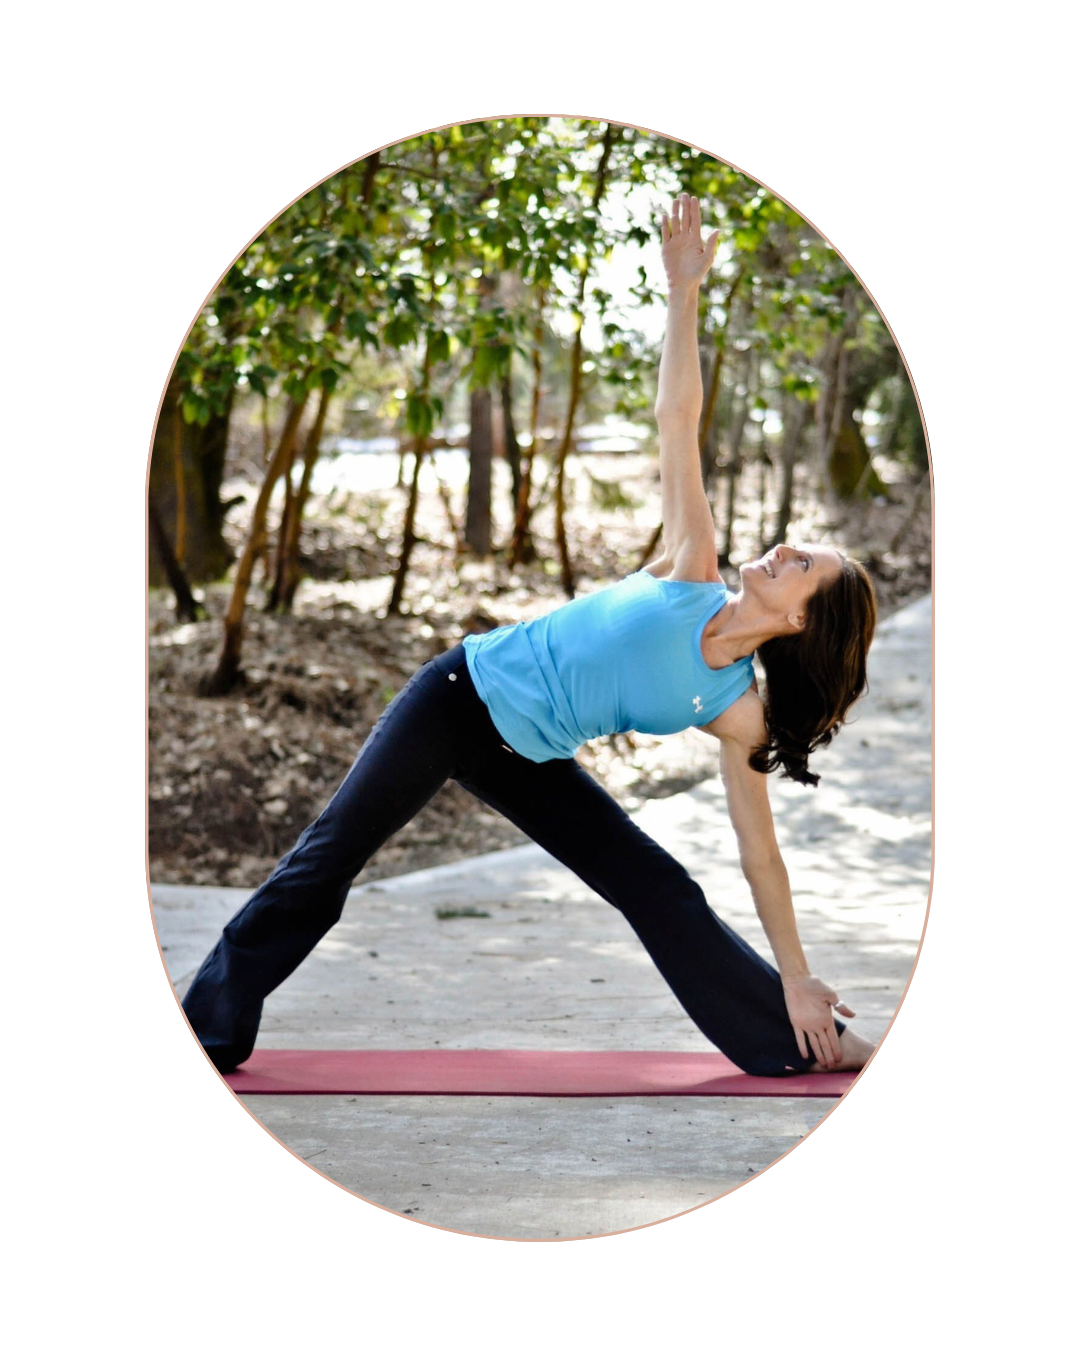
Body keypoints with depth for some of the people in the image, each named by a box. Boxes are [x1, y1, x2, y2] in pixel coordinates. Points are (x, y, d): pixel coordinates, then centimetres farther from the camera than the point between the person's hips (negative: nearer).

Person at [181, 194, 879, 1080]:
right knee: (330, 855, -5)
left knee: (660, 891, -2)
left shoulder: (738, 712, -8)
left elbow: (760, 852, -3)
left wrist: (797, 982, -5)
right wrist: (684, 292, -24)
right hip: (462, 695, -1)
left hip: (532, 762, 2)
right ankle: (208, 1034, 4)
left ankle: (801, 1045, 13)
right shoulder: (692, 574, -11)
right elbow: (677, 419, -15)